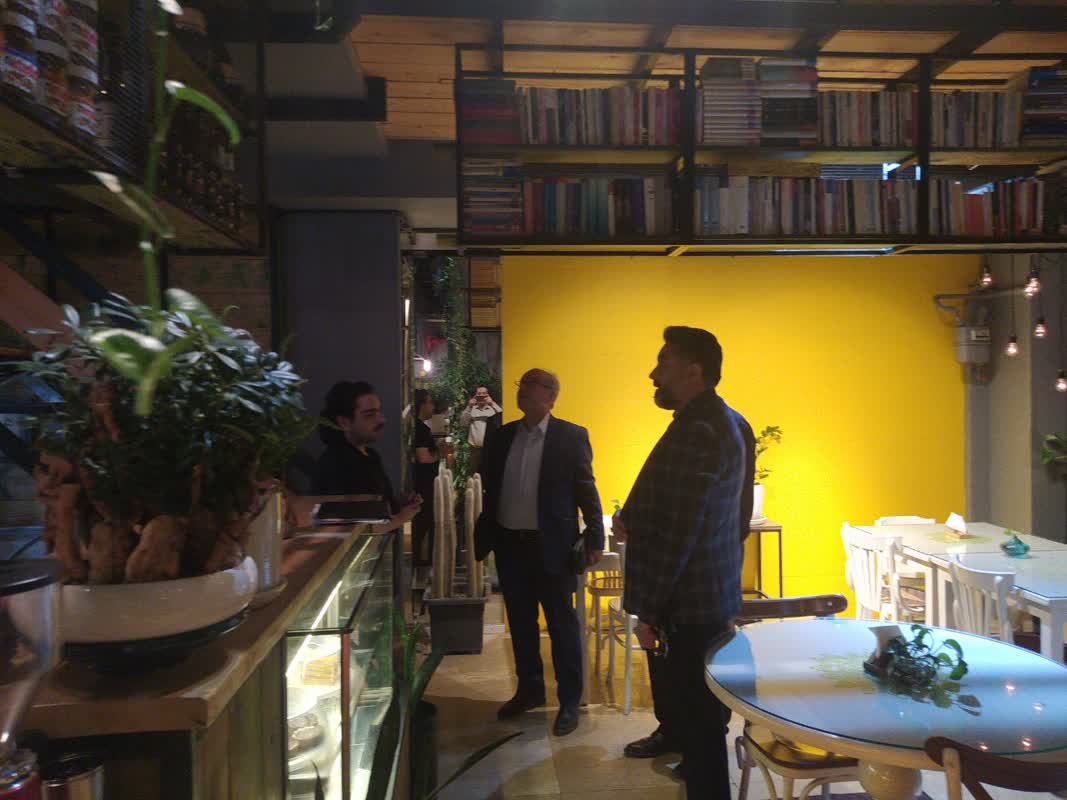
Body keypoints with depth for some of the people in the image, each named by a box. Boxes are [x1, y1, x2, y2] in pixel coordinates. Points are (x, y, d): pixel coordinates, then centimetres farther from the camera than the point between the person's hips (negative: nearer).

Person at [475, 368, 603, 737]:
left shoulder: (572, 436, -5)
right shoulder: (501, 436, 7)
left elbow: (586, 489, -6)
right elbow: (489, 489, 10)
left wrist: (595, 538, -9)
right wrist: (483, 536, 7)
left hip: (552, 545, -4)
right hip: (509, 544, 5)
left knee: (562, 624, 6)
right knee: (521, 622, 16)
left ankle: (570, 701, 20)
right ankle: (529, 690, 33)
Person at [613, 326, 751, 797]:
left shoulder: (699, 430, -22)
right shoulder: (717, 421, 11)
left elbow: (677, 533, -23)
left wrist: (648, 610, -16)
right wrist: (632, 520, 3)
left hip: (688, 604, -10)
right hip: (704, 598, 10)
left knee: (694, 723, 3)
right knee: (696, 718, 20)